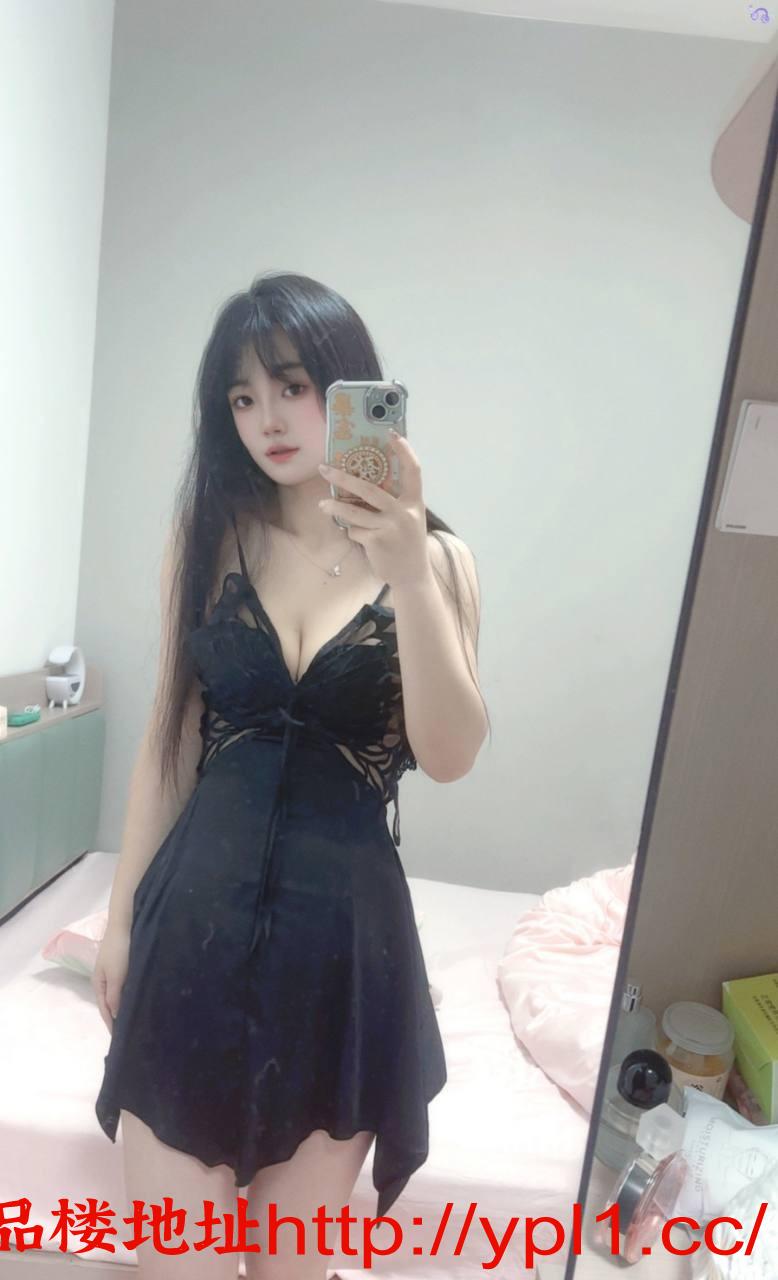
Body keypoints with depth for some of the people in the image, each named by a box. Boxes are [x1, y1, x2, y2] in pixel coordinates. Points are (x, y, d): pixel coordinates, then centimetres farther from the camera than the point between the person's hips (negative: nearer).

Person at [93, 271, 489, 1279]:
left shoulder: (434, 555, -4)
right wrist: (124, 912, 8)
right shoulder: (208, 535, 1)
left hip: (343, 923, 0)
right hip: (200, 913, 1)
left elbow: (450, 758, -15)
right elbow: (170, 737, 4)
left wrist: (408, 577, -27)